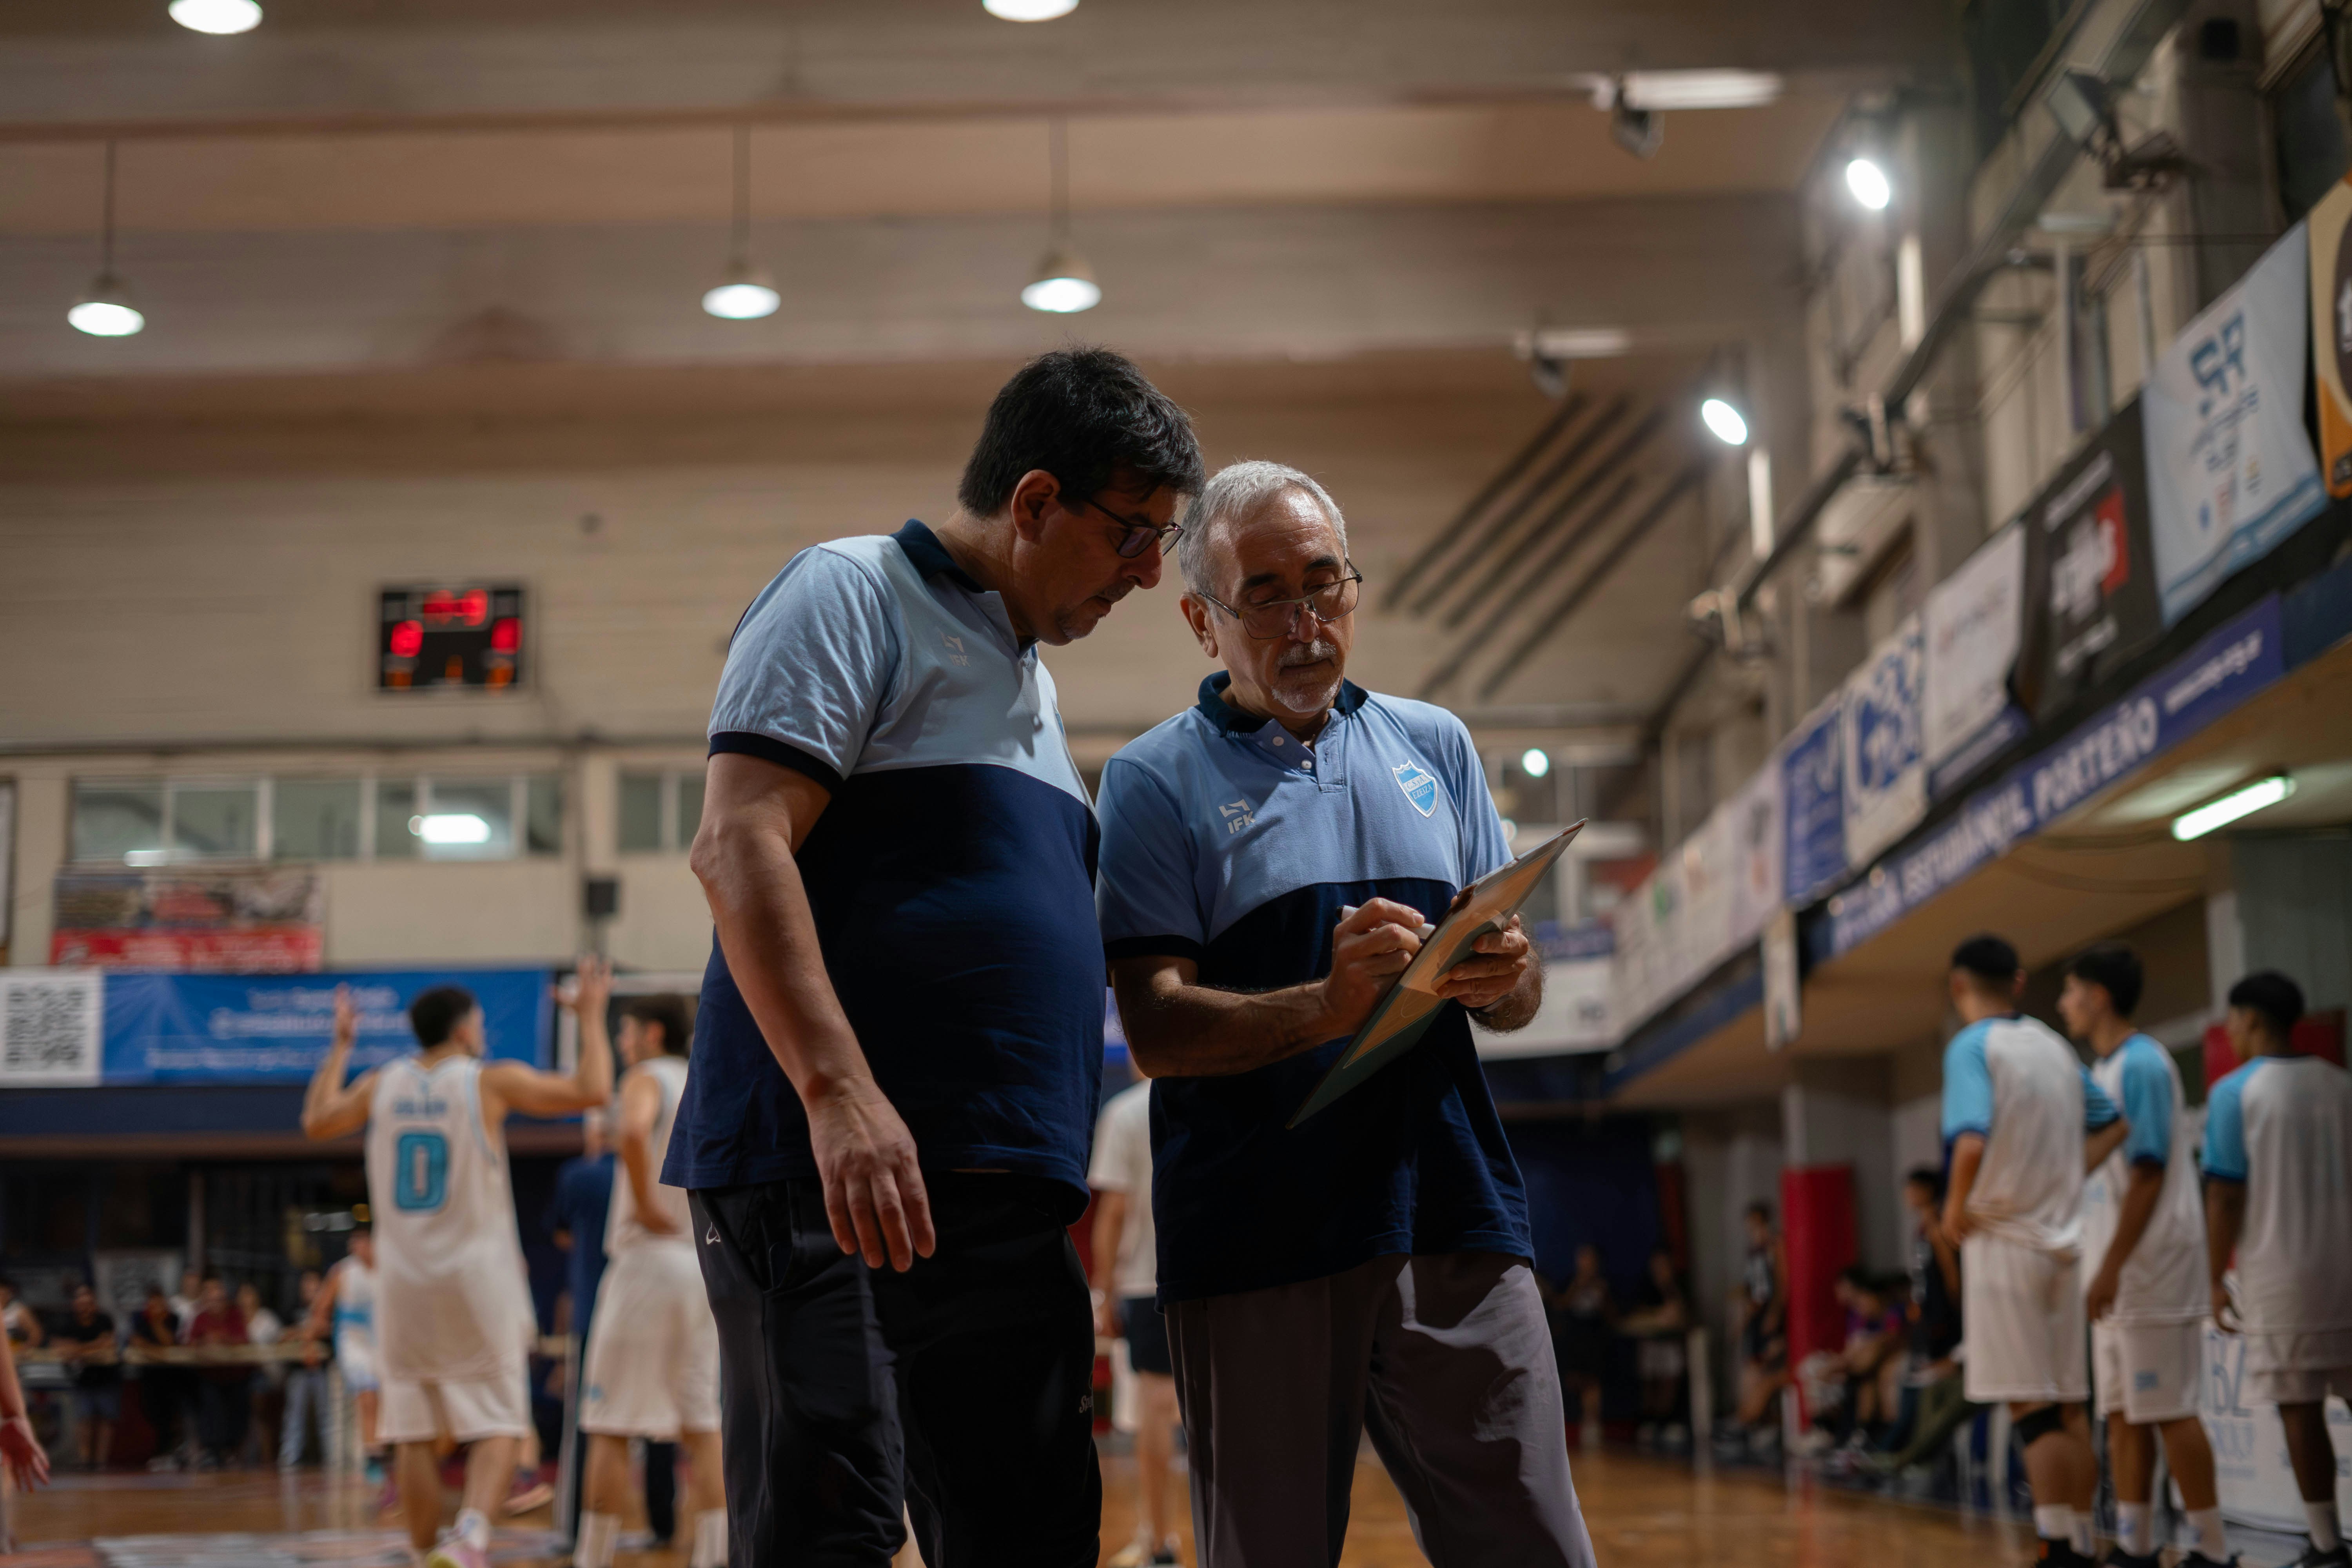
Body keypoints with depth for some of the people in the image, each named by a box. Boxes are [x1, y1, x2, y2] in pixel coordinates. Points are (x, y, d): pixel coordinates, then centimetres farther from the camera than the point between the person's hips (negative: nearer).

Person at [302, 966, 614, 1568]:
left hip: (405, 1281, 4)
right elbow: (592, 1091, -9)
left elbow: (316, 1122, 24)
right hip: (477, 1277, -4)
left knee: (415, 1434, 10)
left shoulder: (381, 1083, 6)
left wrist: (339, 1047, 34)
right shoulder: (492, 1080, -6)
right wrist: (591, 1015, 3)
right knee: (497, 1427, 0)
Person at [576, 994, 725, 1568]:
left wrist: (645, 1204, -18)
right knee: (700, 1423, 8)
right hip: (707, 1265, 7)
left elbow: (632, 1131, -27)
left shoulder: (646, 1079, -5)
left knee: (610, 1424, 1)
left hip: (649, 1258, -6)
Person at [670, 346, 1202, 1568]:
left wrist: (1058, 1187, 23)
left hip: (1002, 1198, 9)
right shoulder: (851, 596, -2)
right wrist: (840, 1090, -25)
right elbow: (739, 844, -15)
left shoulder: (1026, 684, 25)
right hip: (834, 1179, -9)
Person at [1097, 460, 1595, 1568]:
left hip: (1455, 1224, 3)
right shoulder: (1155, 781, 5)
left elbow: (1515, 1003, 18)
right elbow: (1156, 1029, -5)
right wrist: (1329, 1008, -22)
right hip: (1258, 1252, -3)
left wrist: (1503, 977, -7)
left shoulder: (1434, 746, 17)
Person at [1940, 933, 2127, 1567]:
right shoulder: (2054, 1045, 11)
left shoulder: (1972, 1046, -11)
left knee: (2032, 1411, -6)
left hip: (2002, 1238, -7)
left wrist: (1956, 1206, -11)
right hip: (2064, 1241, 7)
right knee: (2069, 1409, 11)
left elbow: (1972, 1141, -26)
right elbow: (2113, 1126, 21)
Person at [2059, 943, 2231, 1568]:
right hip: (2119, 1274, 9)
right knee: (2123, 1412, 9)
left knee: (2168, 1410, -6)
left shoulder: (2142, 1064, -13)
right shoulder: (2103, 1070, 15)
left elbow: (2148, 1173, -19)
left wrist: (2113, 1266, -22)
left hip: (2151, 1262, -9)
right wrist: (2104, 1268, 18)